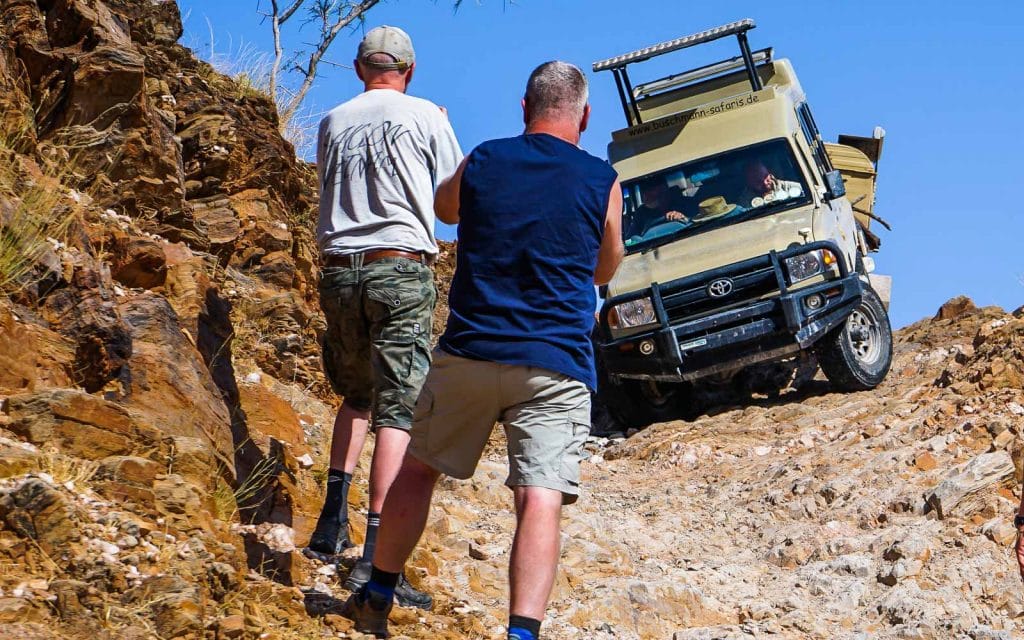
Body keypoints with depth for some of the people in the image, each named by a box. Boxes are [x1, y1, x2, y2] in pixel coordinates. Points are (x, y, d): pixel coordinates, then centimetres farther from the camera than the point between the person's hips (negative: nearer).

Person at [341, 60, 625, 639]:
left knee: (419, 467, 19)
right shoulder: (602, 181, 0)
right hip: (555, 363, -2)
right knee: (541, 500, -9)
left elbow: (445, 207, 29)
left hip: (469, 352, 2)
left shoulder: (482, 162, 5)